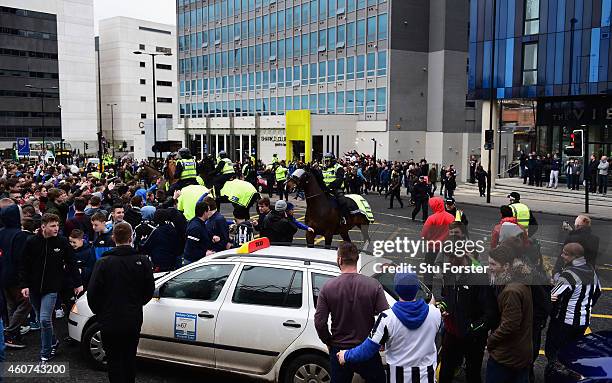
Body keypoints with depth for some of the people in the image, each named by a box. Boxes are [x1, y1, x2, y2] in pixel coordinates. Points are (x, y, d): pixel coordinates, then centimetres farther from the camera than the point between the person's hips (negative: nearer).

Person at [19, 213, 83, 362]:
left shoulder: (62, 243, -6)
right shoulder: (32, 242, -5)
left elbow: (71, 264, 2)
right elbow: (24, 266, 0)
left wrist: (77, 284, 4)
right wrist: (24, 285, -6)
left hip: (51, 288, -2)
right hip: (34, 288, 3)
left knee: (45, 320, -12)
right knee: (42, 320, 14)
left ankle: (45, 354, 1)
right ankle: (53, 342, 37)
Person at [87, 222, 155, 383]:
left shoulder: (104, 263, -14)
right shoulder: (143, 261, -8)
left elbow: (92, 293, -10)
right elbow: (149, 291, -1)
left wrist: (99, 312, 9)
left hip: (110, 321, -2)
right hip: (134, 320, 2)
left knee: (115, 360, 10)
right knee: (130, 358, 19)